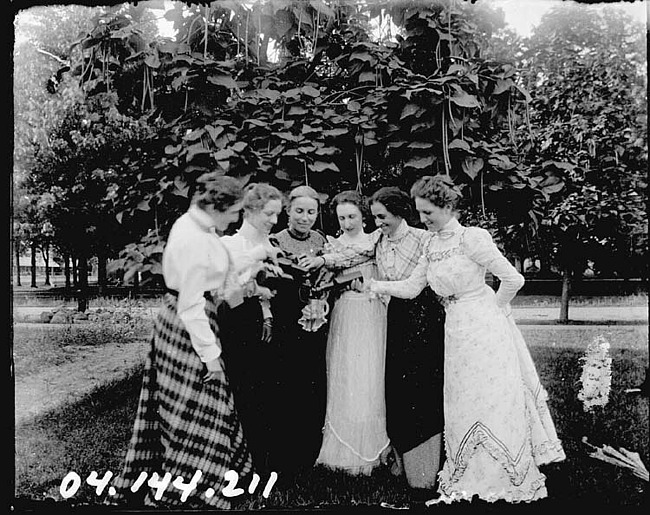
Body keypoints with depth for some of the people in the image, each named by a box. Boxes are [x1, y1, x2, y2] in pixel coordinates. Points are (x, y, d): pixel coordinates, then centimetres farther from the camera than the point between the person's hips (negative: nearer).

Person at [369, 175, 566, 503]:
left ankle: (508, 479, 21)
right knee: (465, 405, 13)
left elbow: (513, 279, -14)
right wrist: (373, 285, 4)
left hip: (484, 329, -7)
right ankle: (471, 478, 27)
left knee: (491, 400, 3)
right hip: (457, 333, 7)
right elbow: (411, 288, 11)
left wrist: (494, 308, -2)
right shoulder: (432, 246, 8)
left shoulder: (472, 237, -14)